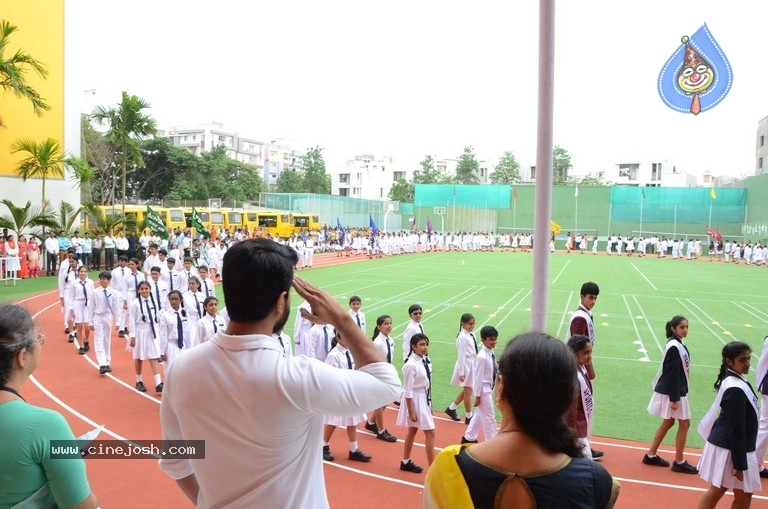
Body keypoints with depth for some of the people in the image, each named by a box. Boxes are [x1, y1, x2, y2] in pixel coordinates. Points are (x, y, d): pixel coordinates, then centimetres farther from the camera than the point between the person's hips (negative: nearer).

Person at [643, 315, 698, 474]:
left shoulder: (678, 344, 8)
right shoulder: (674, 347, -21)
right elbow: (672, 374, -22)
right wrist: (674, 398, -21)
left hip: (676, 390, 10)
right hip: (672, 392, -10)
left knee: (668, 422, 16)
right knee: (684, 423, 1)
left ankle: (651, 455, 25)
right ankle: (679, 462, 13)